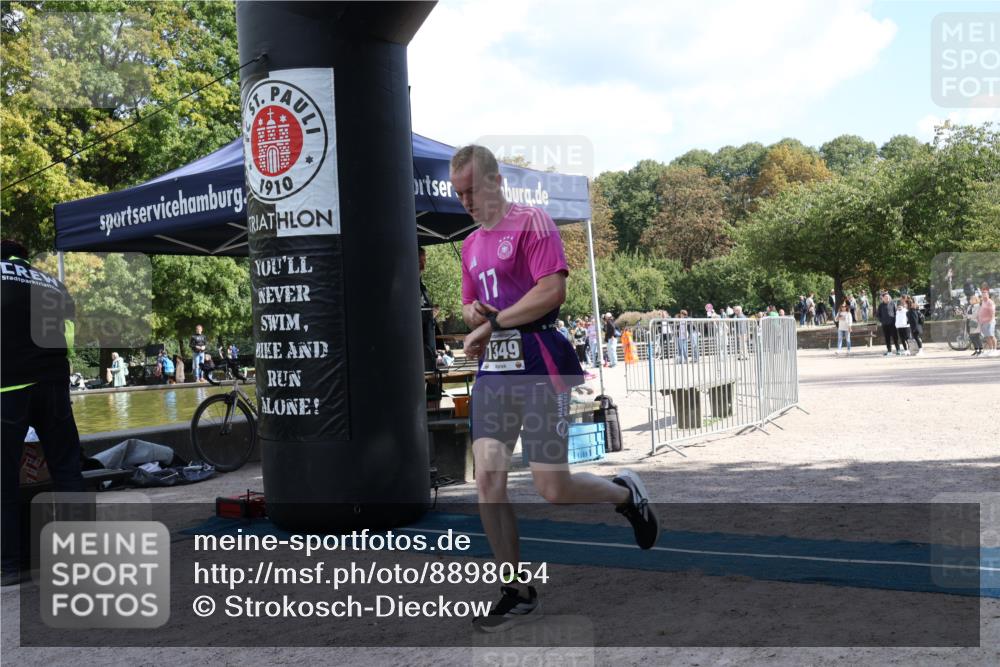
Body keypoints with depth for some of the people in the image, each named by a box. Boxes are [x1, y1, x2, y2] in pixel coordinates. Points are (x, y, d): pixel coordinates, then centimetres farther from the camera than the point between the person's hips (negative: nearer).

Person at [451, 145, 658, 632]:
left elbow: (552, 290, -16)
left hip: (538, 362, -7)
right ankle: (516, 591, 9)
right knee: (487, 476, -4)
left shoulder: (531, 222, -5)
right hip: (493, 367, 7)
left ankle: (626, 492, 25)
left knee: (552, 487, -8)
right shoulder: (471, 243, 18)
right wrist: (473, 313, 4)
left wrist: (491, 324, -13)